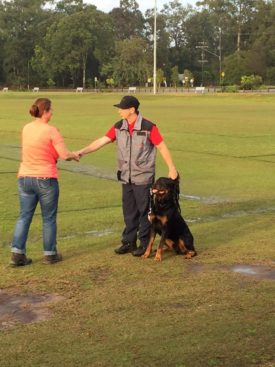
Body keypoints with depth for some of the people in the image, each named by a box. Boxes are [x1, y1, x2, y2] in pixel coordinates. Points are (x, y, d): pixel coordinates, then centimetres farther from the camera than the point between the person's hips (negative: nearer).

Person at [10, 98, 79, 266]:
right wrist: (74, 155, 5)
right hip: (45, 179, -5)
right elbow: (65, 155, -15)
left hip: (25, 178, 5)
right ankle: (50, 254, 16)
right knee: (49, 218, 8)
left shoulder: (26, 129, 5)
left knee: (24, 216, 9)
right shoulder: (51, 130, -14)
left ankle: (17, 254, 5)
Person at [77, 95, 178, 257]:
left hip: (143, 178, -5)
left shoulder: (148, 127, -13)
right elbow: (101, 141, 0)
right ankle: (129, 242, 21)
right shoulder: (119, 127, 2)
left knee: (144, 211, 3)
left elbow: (162, 147, -10)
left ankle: (144, 244, 13)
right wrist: (81, 152, -9)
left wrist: (172, 168, -10)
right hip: (126, 177, 5)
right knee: (129, 211, 11)